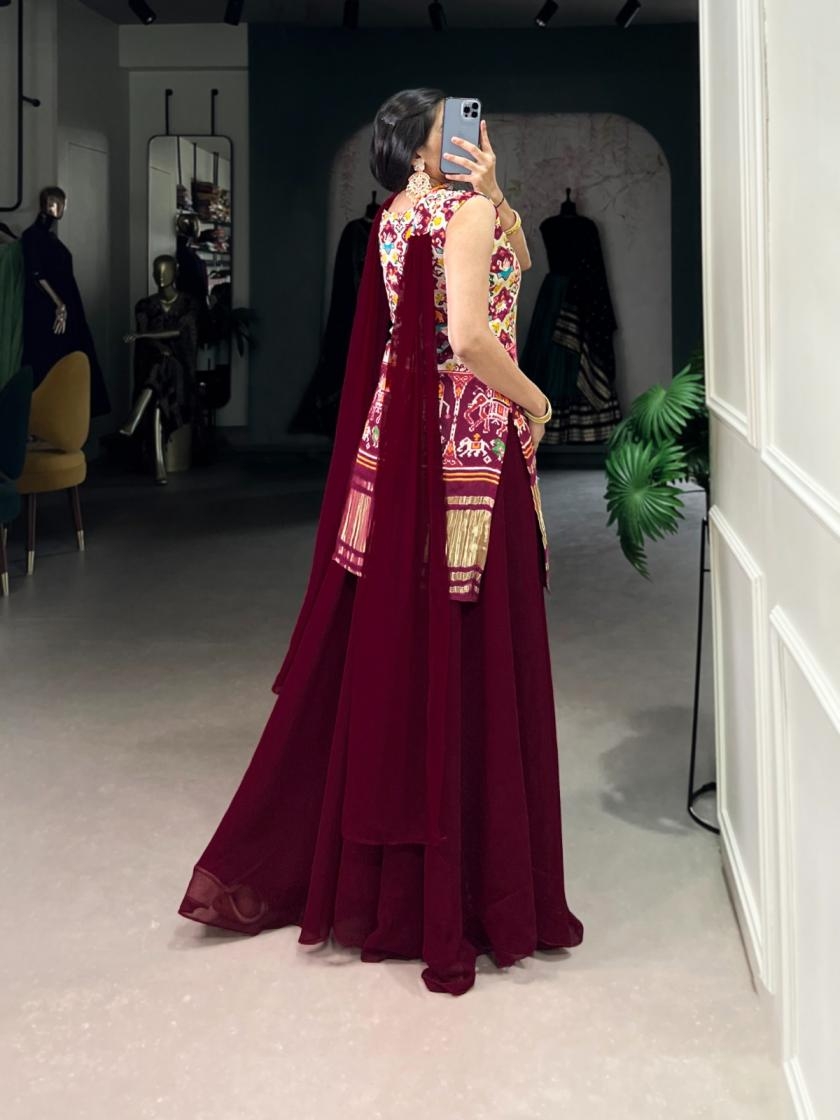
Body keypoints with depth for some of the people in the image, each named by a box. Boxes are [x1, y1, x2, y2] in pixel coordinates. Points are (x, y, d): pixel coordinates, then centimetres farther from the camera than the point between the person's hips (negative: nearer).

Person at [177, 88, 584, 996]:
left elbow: (513, 262, 25)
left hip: (400, 442, 8)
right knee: (470, 663, -1)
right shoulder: (468, 209, -11)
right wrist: (534, 401, -9)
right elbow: (469, 336, -22)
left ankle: (281, 863, 26)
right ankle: (471, 893, 8)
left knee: (385, 654, 16)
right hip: (471, 447, -8)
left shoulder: (401, 214, 15)